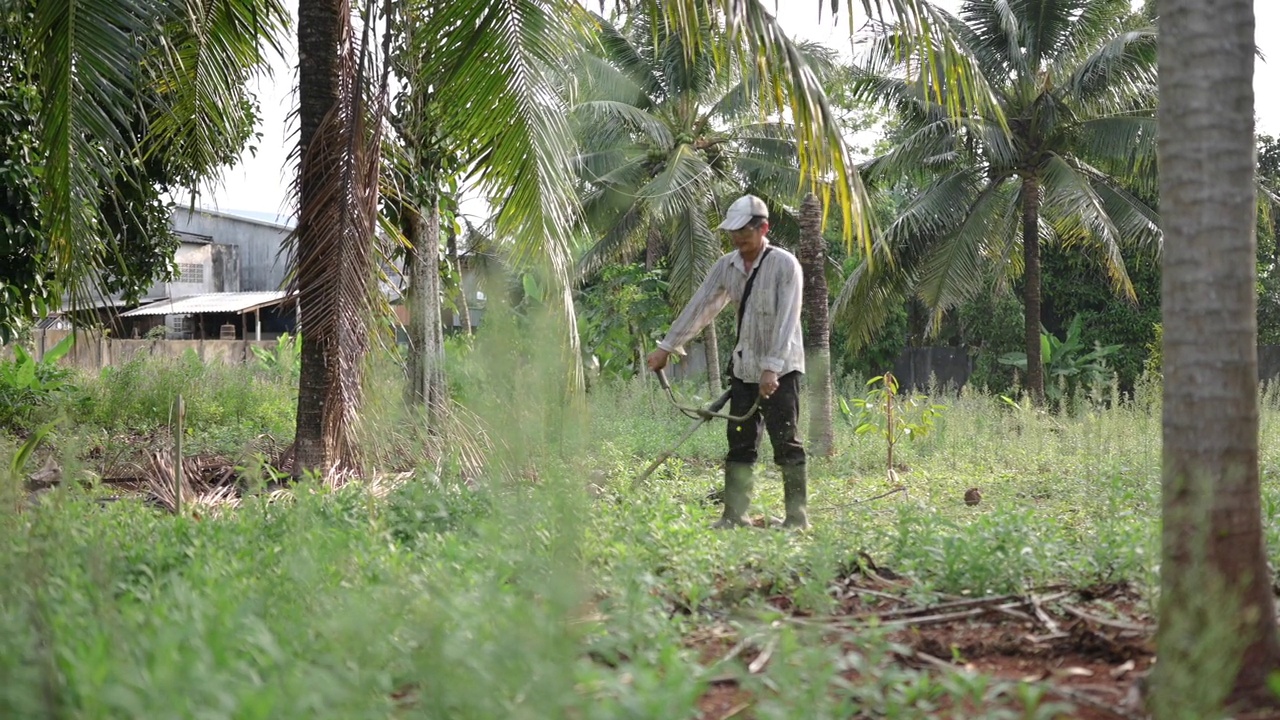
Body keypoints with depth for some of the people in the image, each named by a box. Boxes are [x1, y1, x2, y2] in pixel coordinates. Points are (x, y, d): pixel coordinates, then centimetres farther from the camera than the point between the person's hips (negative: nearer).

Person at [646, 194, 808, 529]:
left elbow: (787, 319, -20)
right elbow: (700, 307, 11)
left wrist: (772, 368, -27)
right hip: (744, 367, 6)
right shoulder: (726, 266, 5)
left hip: (781, 369, -6)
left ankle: (797, 516, -2)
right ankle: (735, 516, 7)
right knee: (740, 442, 5)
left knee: (786, 442, -7)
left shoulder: (785, 265, -13)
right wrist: (667, 346, 12)